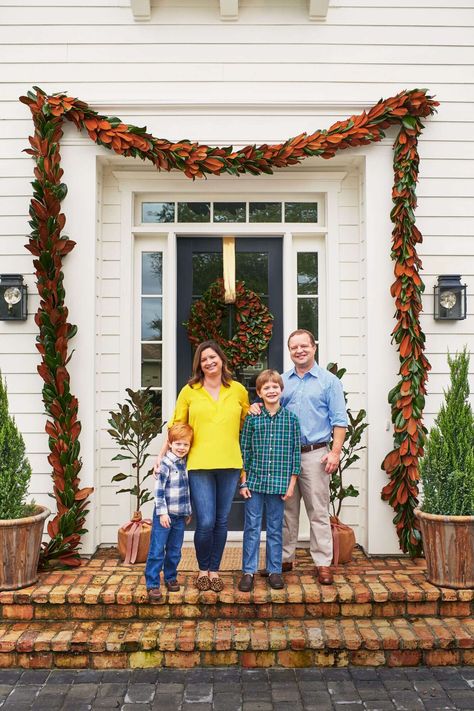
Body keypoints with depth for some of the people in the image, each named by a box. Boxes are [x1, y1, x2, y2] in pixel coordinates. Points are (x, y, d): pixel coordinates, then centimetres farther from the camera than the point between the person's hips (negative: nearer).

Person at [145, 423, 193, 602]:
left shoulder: (186, 463, 9)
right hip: (164, 515, -6)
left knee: (175, 550, 14)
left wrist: (188, 511, 19)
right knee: (157, 551, -3)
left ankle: (170, 577, 30)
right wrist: (162, 512, -17)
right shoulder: (166, 463, -13)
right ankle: (152, 584, 4)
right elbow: (159, 490, -15)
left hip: (180, 515, 6)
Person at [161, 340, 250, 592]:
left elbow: (247, 424, 21)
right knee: (205, 522, -4)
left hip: (229, 464, 2)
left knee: (221, 521, 9)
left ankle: (214, 570, 27)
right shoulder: (189, 391, 2)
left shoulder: (238, 390, 7)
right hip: (199, 465, -2)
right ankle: (203, 569, 21)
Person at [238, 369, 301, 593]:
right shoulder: (252, 419, 0)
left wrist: (291, 483, 0)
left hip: (279, 482, 0)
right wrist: (244, 482, 0)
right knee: (252, 527, 6)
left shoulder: (291, 418, 0)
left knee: (275, 528, 11)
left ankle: (274, 570, 22)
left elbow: (296, 452, 2)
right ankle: (248, 571, 16)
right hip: (255, 481, 0)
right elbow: (244, 451, 3)